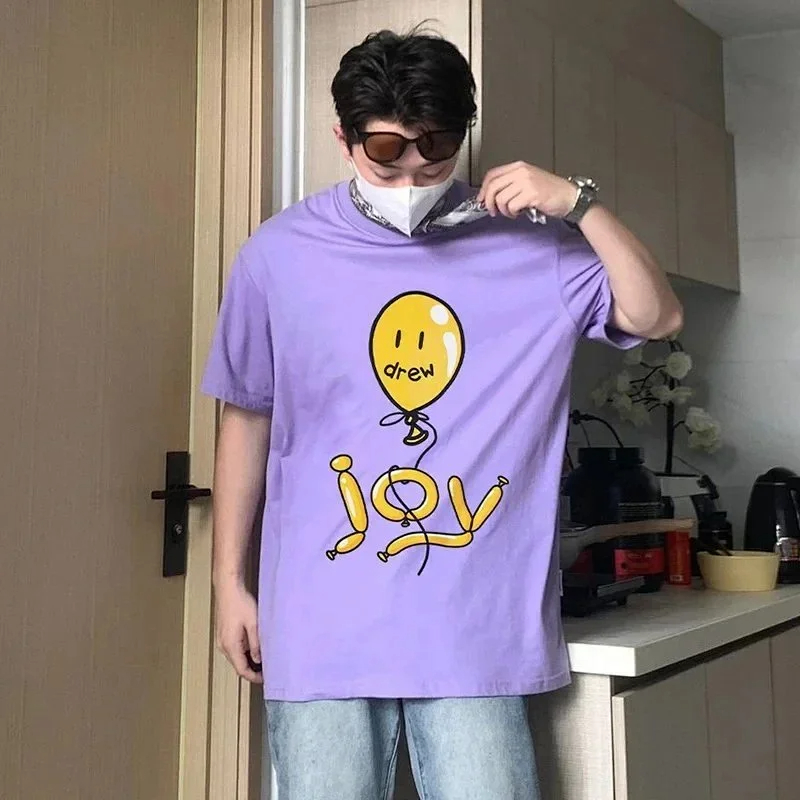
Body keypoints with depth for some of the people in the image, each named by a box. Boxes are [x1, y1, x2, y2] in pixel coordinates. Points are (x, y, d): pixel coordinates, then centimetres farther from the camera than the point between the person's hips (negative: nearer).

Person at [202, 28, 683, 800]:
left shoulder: (527, 246, 1)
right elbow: (246, 419, 8)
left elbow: (655, 316, 2)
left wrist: (579, 204, -11)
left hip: (476, 631, 0)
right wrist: (229, 580, 9)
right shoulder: (280, 254, 1)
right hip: (322, 631, 1)